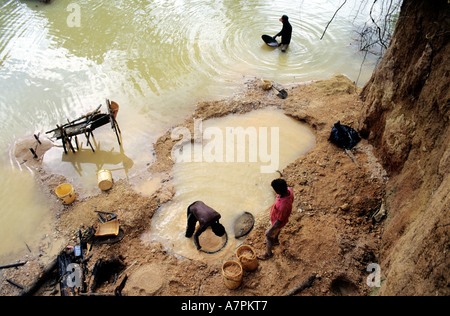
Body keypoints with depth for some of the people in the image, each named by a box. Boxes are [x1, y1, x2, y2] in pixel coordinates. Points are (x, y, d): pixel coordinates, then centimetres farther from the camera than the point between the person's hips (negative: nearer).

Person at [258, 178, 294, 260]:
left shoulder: (283, 206, -48)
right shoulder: (288, 190, -26)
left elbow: (279, 221, -32)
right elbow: (291, 200, -1)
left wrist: (271, 230, -17)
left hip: (278, 222, -7)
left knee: (269, 235, 19)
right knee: (277, 230, 36)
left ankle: (268, 253, 46)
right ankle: (275, 240, 67)